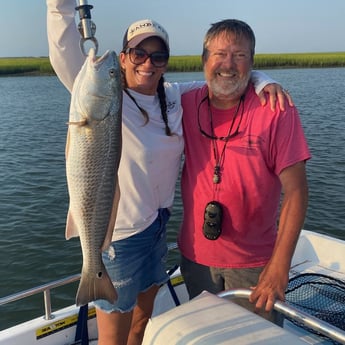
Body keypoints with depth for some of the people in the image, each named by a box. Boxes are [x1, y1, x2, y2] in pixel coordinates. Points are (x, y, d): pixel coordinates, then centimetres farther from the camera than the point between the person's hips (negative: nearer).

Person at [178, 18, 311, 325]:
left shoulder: (277, 111, -13)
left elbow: (295, 191, -15)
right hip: (196, 256, 4)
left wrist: (280, 266, -21)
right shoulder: (187, 105, -4)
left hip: (255, 264, -3)